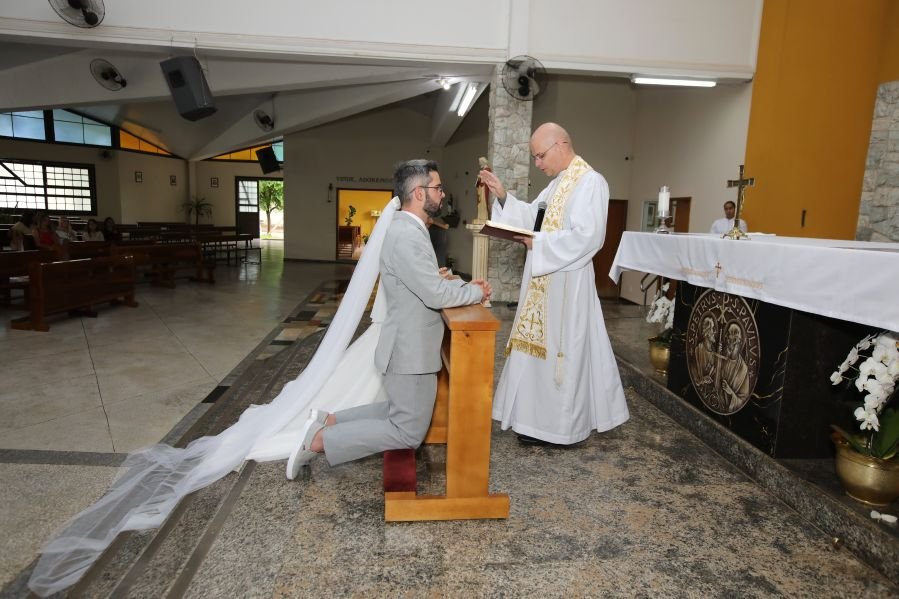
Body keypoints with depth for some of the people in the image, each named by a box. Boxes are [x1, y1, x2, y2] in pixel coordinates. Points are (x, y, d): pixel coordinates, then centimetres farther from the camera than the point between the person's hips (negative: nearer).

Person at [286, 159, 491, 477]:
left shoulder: (410, 229, 10)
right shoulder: (406, 235, -23)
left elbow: (430, 285, 16)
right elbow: (436, 295, -25)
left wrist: (464, 284, 4)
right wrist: (476, 292, -9)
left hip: (411, 346, 10)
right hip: (410, 351, -10)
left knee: (399, 413, 22)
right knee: (408, 433, 1)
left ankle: (328, 420, 21)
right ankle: (319, 439, 4)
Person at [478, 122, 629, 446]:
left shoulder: (590, 181, -13)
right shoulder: (557, 184, 17)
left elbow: (588, 236, -23)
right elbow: (532, 216, 16)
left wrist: (539, 244, -19)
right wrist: (502, 195, 5)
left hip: (567, 284, -9)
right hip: (544, 280, 9)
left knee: (562, 351, 1)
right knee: (540, 349, 13)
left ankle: (560, 426, 15)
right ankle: (541, 417, 26)